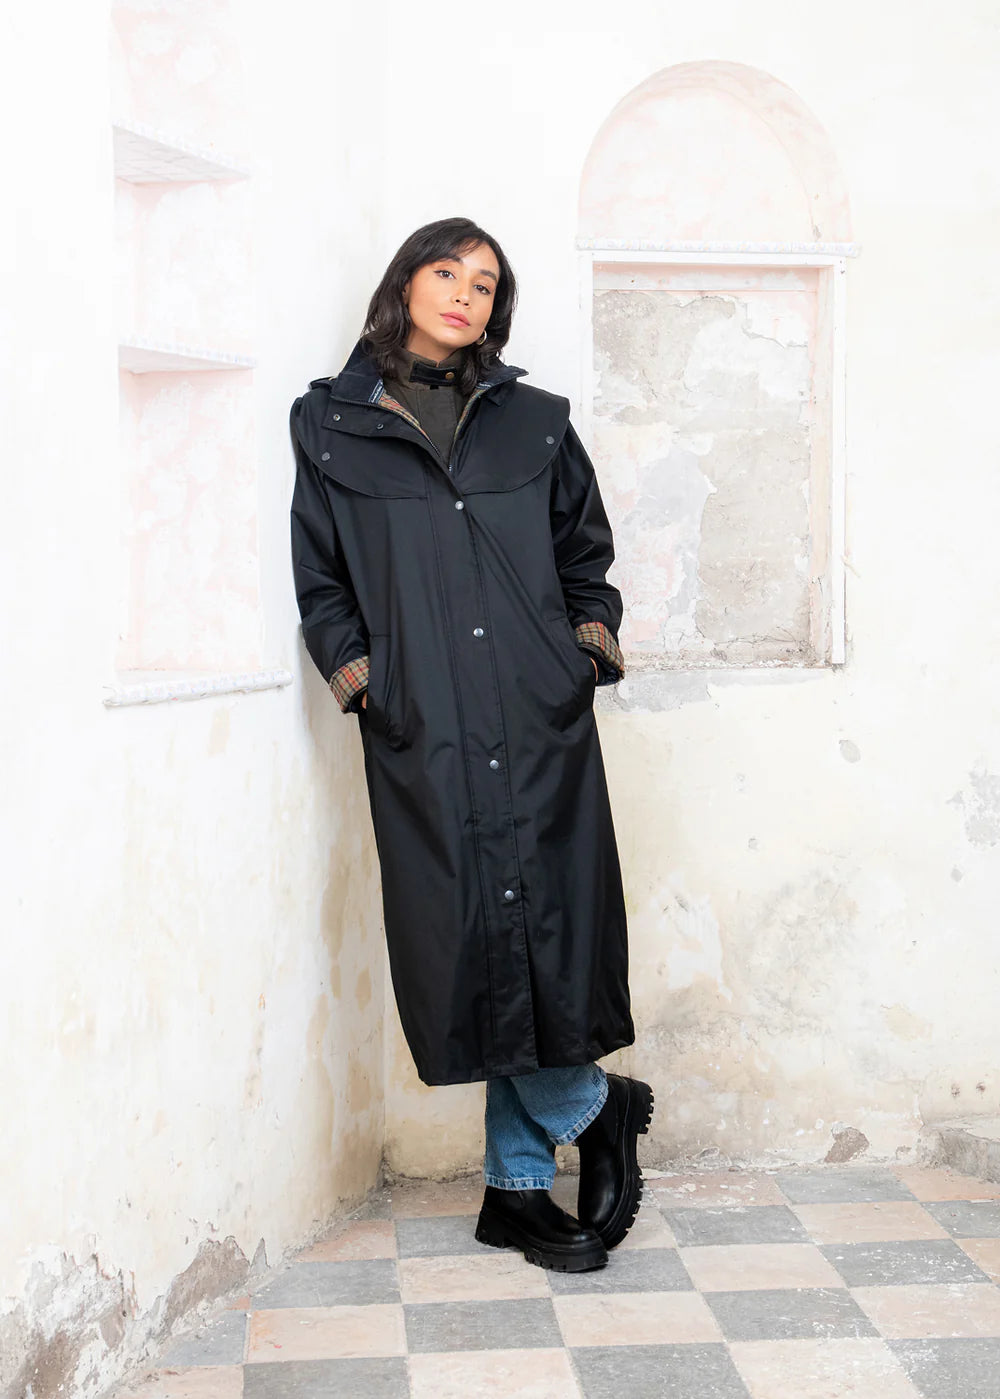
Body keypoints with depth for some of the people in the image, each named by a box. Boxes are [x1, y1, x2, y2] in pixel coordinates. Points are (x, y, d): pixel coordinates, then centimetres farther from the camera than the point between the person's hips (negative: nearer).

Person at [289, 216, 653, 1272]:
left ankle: (517, 1188, 12)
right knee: (476, 943, -3)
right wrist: (357, 671, -1)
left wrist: (593, 635, 6)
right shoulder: (331, 426, 11)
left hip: (544, 720, 1)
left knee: (544, 938, -1)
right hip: (421, 732, -1)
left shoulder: (536, 422, 15)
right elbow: (321, 582, 13)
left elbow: (586, 556, 22)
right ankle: (597, 1109, 21)